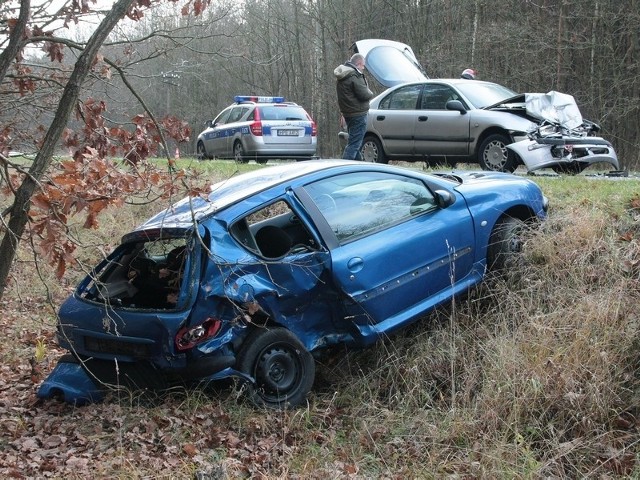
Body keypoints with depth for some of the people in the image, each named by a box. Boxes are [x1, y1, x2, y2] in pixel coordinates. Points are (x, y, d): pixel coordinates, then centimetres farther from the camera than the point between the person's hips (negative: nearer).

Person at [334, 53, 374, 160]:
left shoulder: (341, 76, 13)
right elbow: (364, 95, -20)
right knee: (354, 144, -9)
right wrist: (370, 93, 0)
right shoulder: (354, 76, -18)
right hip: (358, 114, -10)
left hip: (347, 113, 10)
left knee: (355, 142, 18)